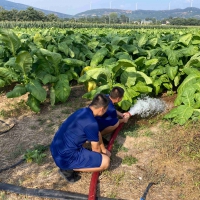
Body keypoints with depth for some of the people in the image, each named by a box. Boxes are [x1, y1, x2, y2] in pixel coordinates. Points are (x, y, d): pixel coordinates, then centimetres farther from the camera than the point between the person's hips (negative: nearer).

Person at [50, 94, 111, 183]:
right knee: (105, 161, -8)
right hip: (65, 158, -9)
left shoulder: (83, 111, 7)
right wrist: (102, 154, 17)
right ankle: (69, 169, -2)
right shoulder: (91, 123, -21)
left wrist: (104, 149, 32)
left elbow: (97, 133, 21)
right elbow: (96, 148, -5)